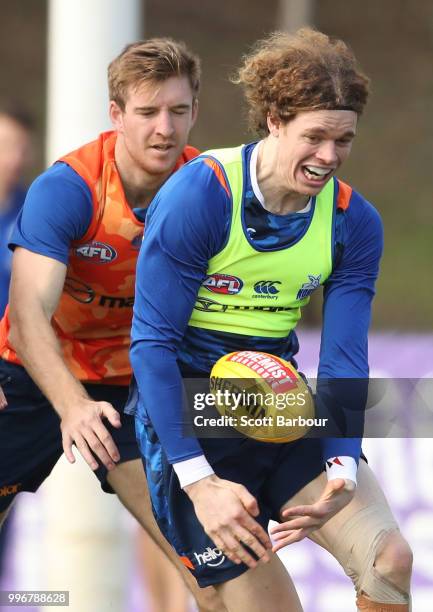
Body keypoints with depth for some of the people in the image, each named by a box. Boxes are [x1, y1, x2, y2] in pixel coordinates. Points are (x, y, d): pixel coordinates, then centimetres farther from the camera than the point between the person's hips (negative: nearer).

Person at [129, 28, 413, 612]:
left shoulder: (354, 223, -2)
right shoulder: (198, 194, -17)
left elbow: (343, 363, -4)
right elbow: (152, 343, -17)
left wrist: (342, 469, -22)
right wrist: (198, 481, -24)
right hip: (188, 414, -4)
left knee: (389, 559, -15)